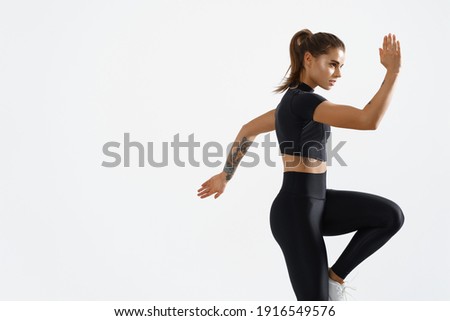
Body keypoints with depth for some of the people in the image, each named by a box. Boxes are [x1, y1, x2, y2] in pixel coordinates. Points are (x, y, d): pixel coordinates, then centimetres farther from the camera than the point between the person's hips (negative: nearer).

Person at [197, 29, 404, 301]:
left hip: (316, 203, 10)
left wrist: (225, 175, 31)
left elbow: (248, 130, 24)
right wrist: (393, 71, -24)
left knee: (391, 215, -4)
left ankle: (335, 274, 9)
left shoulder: (294, 101, 12)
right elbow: (369, 121, -29)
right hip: (296, 211, -10)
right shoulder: (303, 100, -19)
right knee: (315, 306, 0)